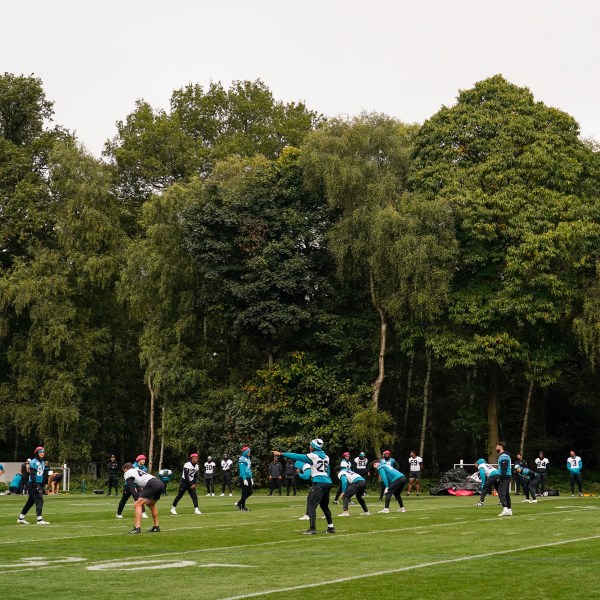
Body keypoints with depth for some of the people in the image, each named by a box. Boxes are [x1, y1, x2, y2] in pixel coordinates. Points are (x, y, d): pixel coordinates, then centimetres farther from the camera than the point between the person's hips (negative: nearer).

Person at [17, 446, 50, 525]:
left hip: (39, 484, 9)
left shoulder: (42, 462, 15)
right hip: (33, 484, -9)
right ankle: (39, 520, -13)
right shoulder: (34, 462, -11)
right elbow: (32, 475, -17)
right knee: (39, 501, -13)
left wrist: (42, 486, 18)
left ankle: (21, 518, 20)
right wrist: (36, 486, -23)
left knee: (30, 502, 12)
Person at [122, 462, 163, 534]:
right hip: (160, 483, 8)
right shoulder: (139, 470, 36)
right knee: (151, 505, 29)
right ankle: (156, 527, 31)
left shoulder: (127, 473, 12)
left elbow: (131, 487, -1)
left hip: (152, 485, -8)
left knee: (137, 505, -5)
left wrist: (137, 499, -6)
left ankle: (137, 528, -16)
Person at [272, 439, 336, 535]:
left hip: (319, 483, -8)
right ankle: (331, 527, 21)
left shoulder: (312, 456, -6)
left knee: (311, 505, -5)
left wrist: (281, 454, 3)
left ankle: (312, 529, -13)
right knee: (324, 506, 20)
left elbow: (296, 456, -3)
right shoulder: (325, 457, 14)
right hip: (327, 483, 8)